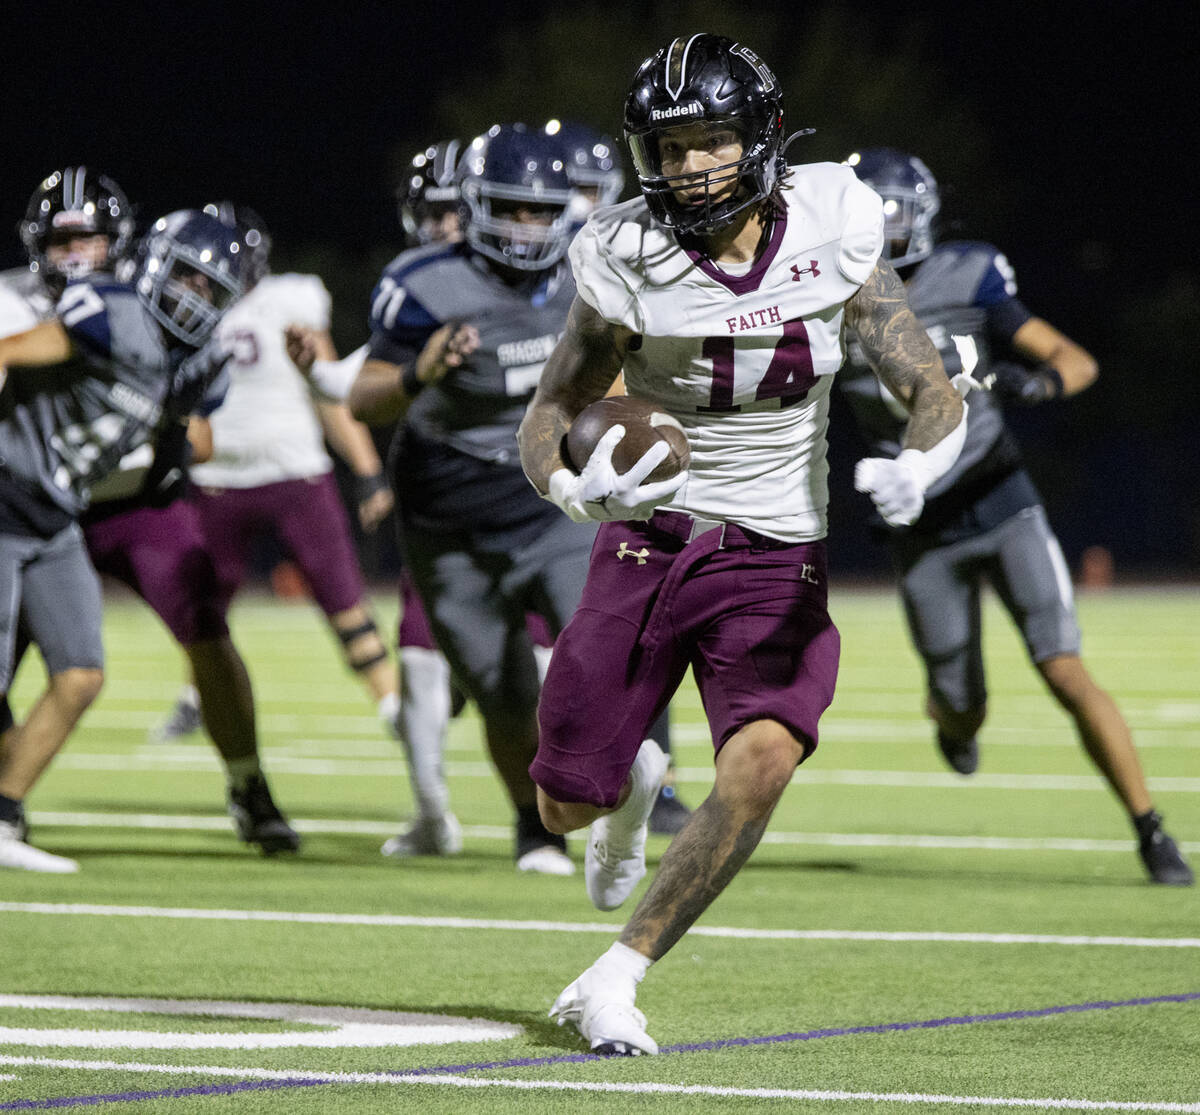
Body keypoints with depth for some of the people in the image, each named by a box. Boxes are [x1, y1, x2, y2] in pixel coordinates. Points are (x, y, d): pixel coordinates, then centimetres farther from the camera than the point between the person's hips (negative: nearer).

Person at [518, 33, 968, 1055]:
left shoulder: (830, 231, -9)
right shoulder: (630, 261, -11)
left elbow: (936, 396, -9)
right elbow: (548, 415, -3)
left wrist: (918, 464, -32)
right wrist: (574, 488, -27)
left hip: (776, 560, -1)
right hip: (647, 545, 1)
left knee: (762, 761, -27)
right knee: (567, 807, 4)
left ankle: (615, 978, -13)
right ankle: (634, 783, 44)